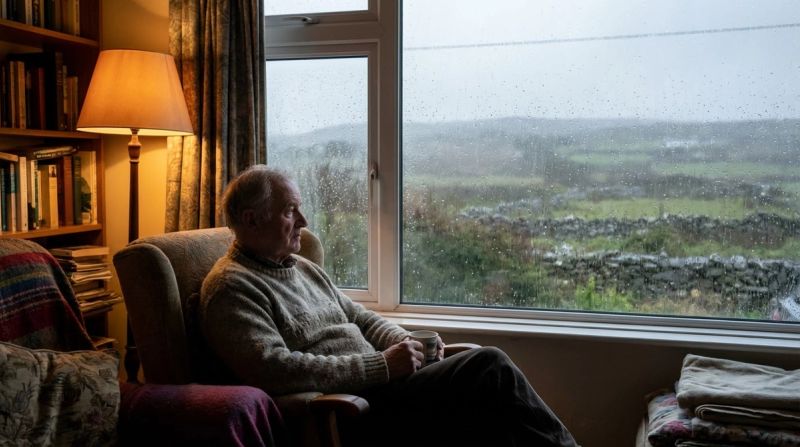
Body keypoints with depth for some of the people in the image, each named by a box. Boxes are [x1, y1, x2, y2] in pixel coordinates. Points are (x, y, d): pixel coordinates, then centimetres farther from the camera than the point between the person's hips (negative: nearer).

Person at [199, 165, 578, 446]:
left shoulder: (304, 268, 19)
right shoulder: (231, 287, -9)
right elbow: (274, 370, -22)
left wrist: (407, 344, 1)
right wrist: (381, 365, -21)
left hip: (375, 381, 8)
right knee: (489, 367, -18)